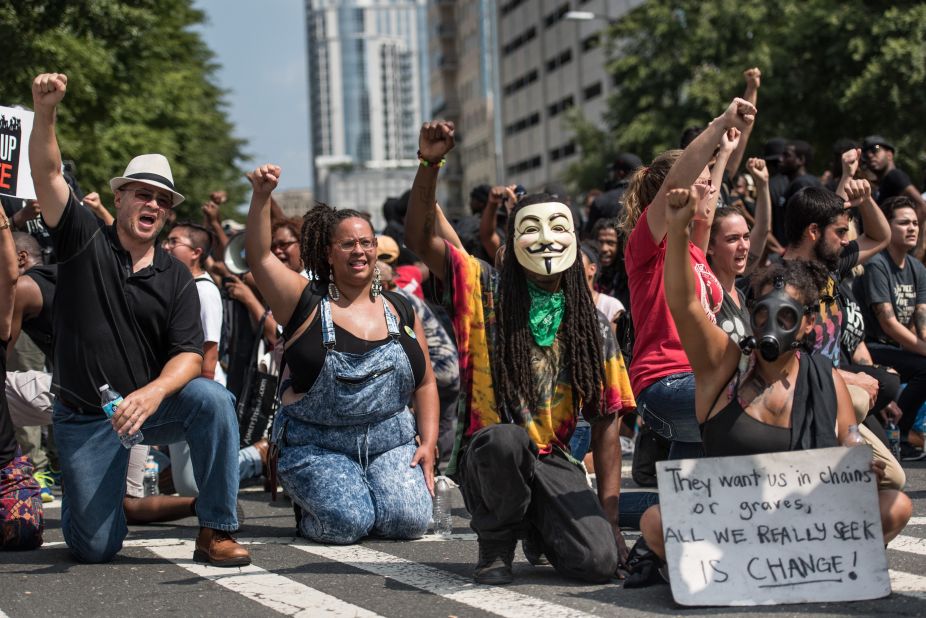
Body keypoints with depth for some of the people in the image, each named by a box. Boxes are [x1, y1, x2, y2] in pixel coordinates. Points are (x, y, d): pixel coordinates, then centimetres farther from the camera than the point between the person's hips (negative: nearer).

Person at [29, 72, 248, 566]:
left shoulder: (176, 278, 1)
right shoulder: (85, 241, -3)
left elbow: (189, 354, -9)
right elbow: (47, 174, -17)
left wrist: (152, 393, -30)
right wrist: (45, 113, -35)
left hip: (153, 402, 2)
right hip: (85, 417, -1)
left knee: (212, 399, -31)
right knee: (95, 548, -6)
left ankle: (216, 533, -20)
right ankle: (80, 497, 33)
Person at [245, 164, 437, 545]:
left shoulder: (400, 312, 9)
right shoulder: (307, 305, -1)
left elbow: (425, 383, 13)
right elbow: (259, 257, -15)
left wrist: (428, 445, 1)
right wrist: (261, 197, -29)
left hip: (390, 442, 3)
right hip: (318, 445, -3)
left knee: (409, 520, -19)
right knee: (347, 523, -24)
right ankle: (309, 500, 12)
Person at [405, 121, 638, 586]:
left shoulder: (591, 324, 5)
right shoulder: (486, 290, 0)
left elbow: (605, 422, 3)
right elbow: (419, 239, -12)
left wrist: (609, 514, -4)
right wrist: (429, 164, -25)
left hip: (551, 461, 2)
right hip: (486, 456, -1)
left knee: (599, 561, -23)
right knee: (505, 438, -38)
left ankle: (536, 527, 13)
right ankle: (496, 544, -9)